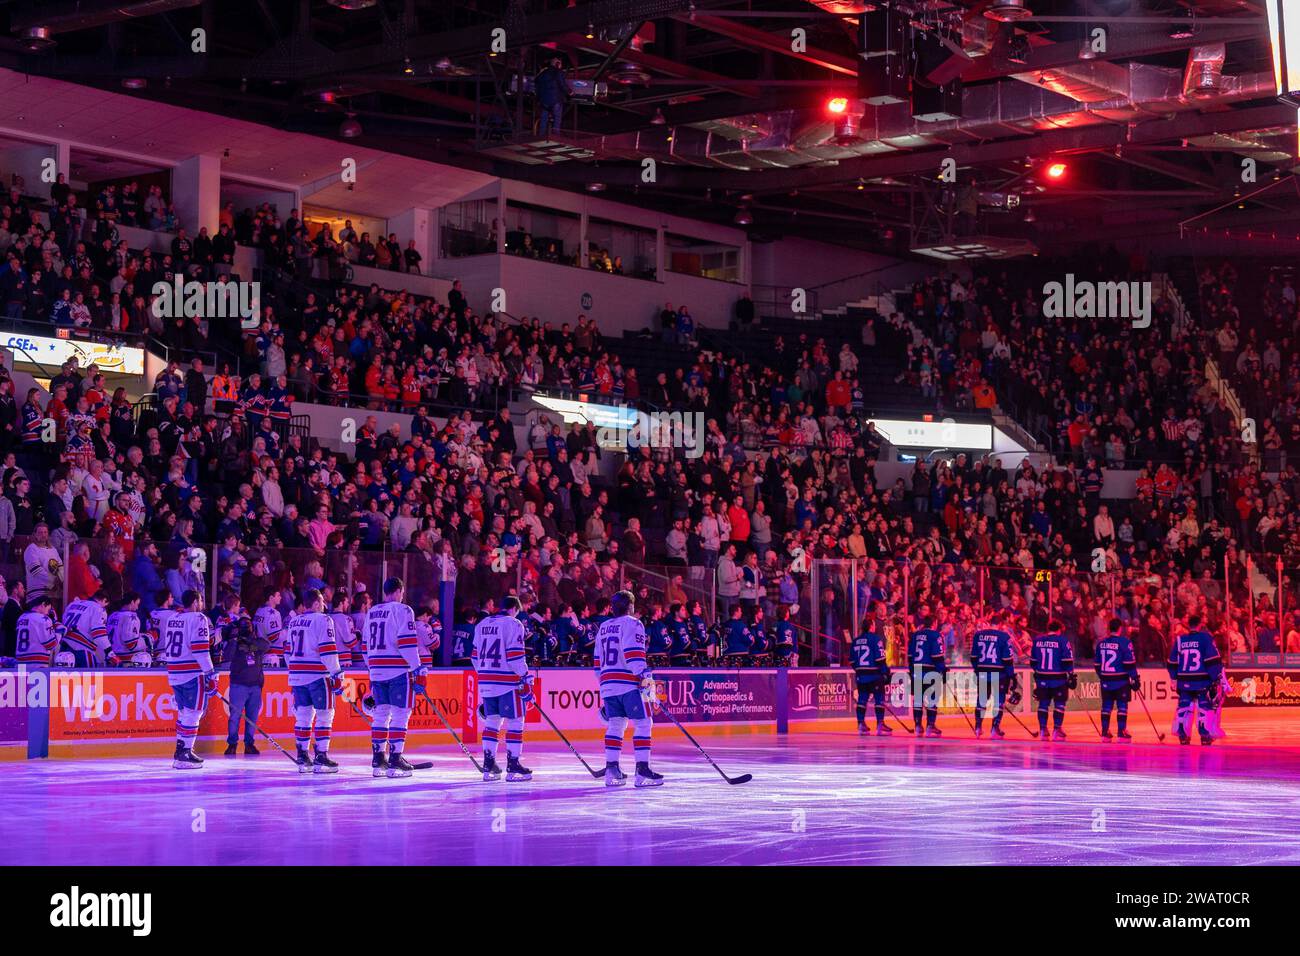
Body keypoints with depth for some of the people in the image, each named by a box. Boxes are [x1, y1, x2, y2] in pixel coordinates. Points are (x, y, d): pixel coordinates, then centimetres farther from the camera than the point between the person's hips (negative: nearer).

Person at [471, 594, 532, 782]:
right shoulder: (513, 624, -7)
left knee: (492, 720, 14)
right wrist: (525, 680, -10)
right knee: (515, 722, 0)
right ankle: (513, 766, -3)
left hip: (485, 682, 7)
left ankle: (488, 766, 12)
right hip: (507, 682, -7)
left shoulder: (482, 625, 15)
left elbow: (476, 656, 18)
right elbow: (515, 656, -14)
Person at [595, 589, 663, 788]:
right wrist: (645, 677, -18)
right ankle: (642, 770, -11)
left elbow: (599, 662, 22)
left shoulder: (603, 627, 20)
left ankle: (612, 769, 5)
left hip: (608, 683, 7)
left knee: (615, 725, 11)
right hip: (629, 683, -7)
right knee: (643, 724, -4)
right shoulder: (632, 624, -3)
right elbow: (634, 654, -16)